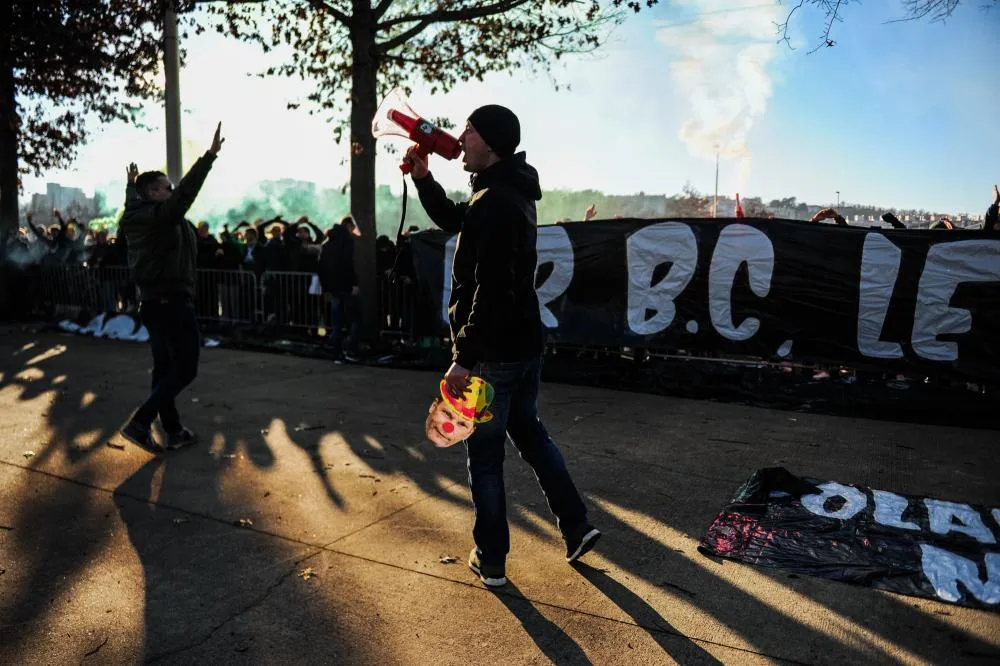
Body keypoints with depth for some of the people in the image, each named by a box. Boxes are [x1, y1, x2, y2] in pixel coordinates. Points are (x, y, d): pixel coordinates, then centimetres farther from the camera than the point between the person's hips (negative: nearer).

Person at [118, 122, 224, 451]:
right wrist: (210, 155, -30)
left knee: (165, 368, 12)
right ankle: (140, 422, -8)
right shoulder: (161, 215, -14)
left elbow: (131, 201, 35)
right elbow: (186, 191, -28)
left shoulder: (138, 216, 12)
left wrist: (132, 183, 54)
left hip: (152, 302, 10)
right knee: (185, 368, -4)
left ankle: (173, 431, 19)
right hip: (172, 302, -10)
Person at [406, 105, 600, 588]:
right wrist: (423, 178, 14)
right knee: (529, 434, 23)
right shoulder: (513, 193, 12)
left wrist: (464, 358, -25)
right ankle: (576, 527, 29)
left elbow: (490, 291, -27)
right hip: (525, 346, 10)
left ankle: (491, 561, 19)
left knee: (485, 457, 5)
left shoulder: (494, 203, -20)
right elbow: (455, 220, 26)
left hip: (493, 353, -9)